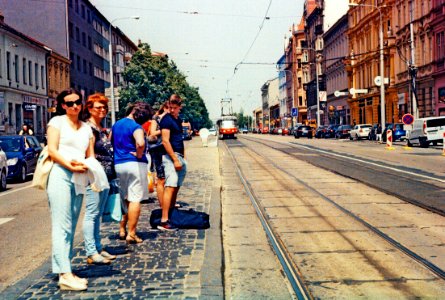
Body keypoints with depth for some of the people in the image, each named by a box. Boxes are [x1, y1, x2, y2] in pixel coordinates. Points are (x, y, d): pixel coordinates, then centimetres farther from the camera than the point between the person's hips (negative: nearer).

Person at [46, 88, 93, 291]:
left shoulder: (86, 128, 19)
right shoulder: (57, 122, 4)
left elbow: (91, 156, 15)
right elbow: (52, 150, -6)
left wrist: (89, 167, -7)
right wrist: (69, 165, -18)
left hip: (79, 179, 6)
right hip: (60, 175, -6)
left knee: (71, 227, 7)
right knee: (62, 226, -10)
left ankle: (66, 270, 12)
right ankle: (65, 274, -13)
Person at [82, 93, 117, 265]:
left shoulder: (103, 129, 18)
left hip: (106, 177, 9)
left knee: (98, 214, 13)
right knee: (91, 214, -6)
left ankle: (98, 248, 20)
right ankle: (91, 253, -3)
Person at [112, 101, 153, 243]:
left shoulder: (116, 124, 12)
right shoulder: (136, 126, -13)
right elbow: (140, 143, -30)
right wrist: (139, 155, -14)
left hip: (118, 164, 7)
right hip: (134, 164, -7)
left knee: (125, 198, 19)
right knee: (135, 199, -3)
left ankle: (122, 230, 24)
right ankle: (131, 234, -3)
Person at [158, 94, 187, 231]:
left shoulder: (179, 120, 17)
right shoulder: (167, 119, -9)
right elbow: (165, 141, -16)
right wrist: (175, 160, -19)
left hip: (179, 157, 9)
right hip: (170, 156, -9)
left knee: (176, 187, 11)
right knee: (170, 187, -15)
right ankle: (164, 221, -18)